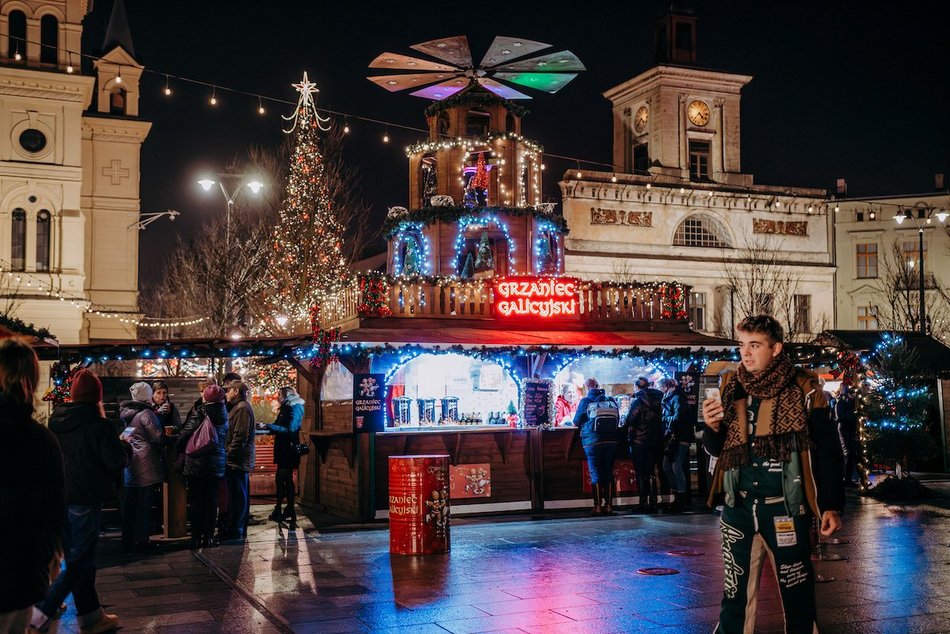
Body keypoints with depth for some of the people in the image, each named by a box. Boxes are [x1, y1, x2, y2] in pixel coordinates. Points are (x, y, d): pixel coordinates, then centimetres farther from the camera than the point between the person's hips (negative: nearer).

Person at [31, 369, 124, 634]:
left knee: (80, 557, 15)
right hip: (86, 498, -7)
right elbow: (116, 462, -15)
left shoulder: (56, 421, 3)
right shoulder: (98, 424, -16)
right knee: (79, 560, 2)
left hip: (59, 497, 7)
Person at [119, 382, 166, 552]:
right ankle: (141, 540, 1)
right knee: (143, 503, -2)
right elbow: (158, 437, -18)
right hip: (144, 464, -8)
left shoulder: (126, 413, 10)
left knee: (129, 503, 13)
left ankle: (127, 539, 19)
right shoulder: (145, 414, -14)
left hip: (129, 464, 8)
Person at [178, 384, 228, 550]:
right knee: (212, 500, 9)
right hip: (217, 463, 4)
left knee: (196, 500, 3)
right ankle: (209, 537, 11)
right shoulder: (223, 414, 2)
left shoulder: (199, 412, -12)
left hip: (196, 463, -4)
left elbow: (184, 435, -11)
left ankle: (196, 538, 5)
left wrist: (181, 449, 7)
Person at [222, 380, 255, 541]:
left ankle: (235, 531, -1)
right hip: (237, 460, 10)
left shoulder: (242, 408, -14)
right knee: (239, 496, 14)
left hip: (237, 460, -10)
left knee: (238, 497, -5)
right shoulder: (237, 407, 19)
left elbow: (240, 436, -21)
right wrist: (227, 455, 16)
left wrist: (228, 455, -18)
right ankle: (238, 529, 20)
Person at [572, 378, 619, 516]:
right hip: (611, 441, 3)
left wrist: (585, 425, 25)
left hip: (592, 441, -3)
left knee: (595, 474, 1)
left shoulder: (585, 401, -2)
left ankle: (598, 506, -2)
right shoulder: (611, 400, 6)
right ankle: (609, 506, 8)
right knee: (608, 473, 8)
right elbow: (617, 419, 15)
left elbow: (576, 422, 3)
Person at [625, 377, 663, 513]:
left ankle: (643, 503, 1)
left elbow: (629, 421, -16)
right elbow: (660, 419, 10)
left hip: (638, 441, -5)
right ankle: (652, 503, 10)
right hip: (654, 441, 6)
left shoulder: (637, 402, -13)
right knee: (650, 473, 10)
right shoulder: (657, 401, 5)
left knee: (640, 473, 1)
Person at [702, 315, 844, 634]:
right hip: (738, 508, 4)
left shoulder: (803, 390, -5)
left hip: (786, 509, -3)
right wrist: (711, 428, -8)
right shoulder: (730, 388, 7)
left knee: (797, 595, 7)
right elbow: (718, 449, 14)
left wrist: (831, 505, -8)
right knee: (736, 595, 9)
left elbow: (828, 450, -3)